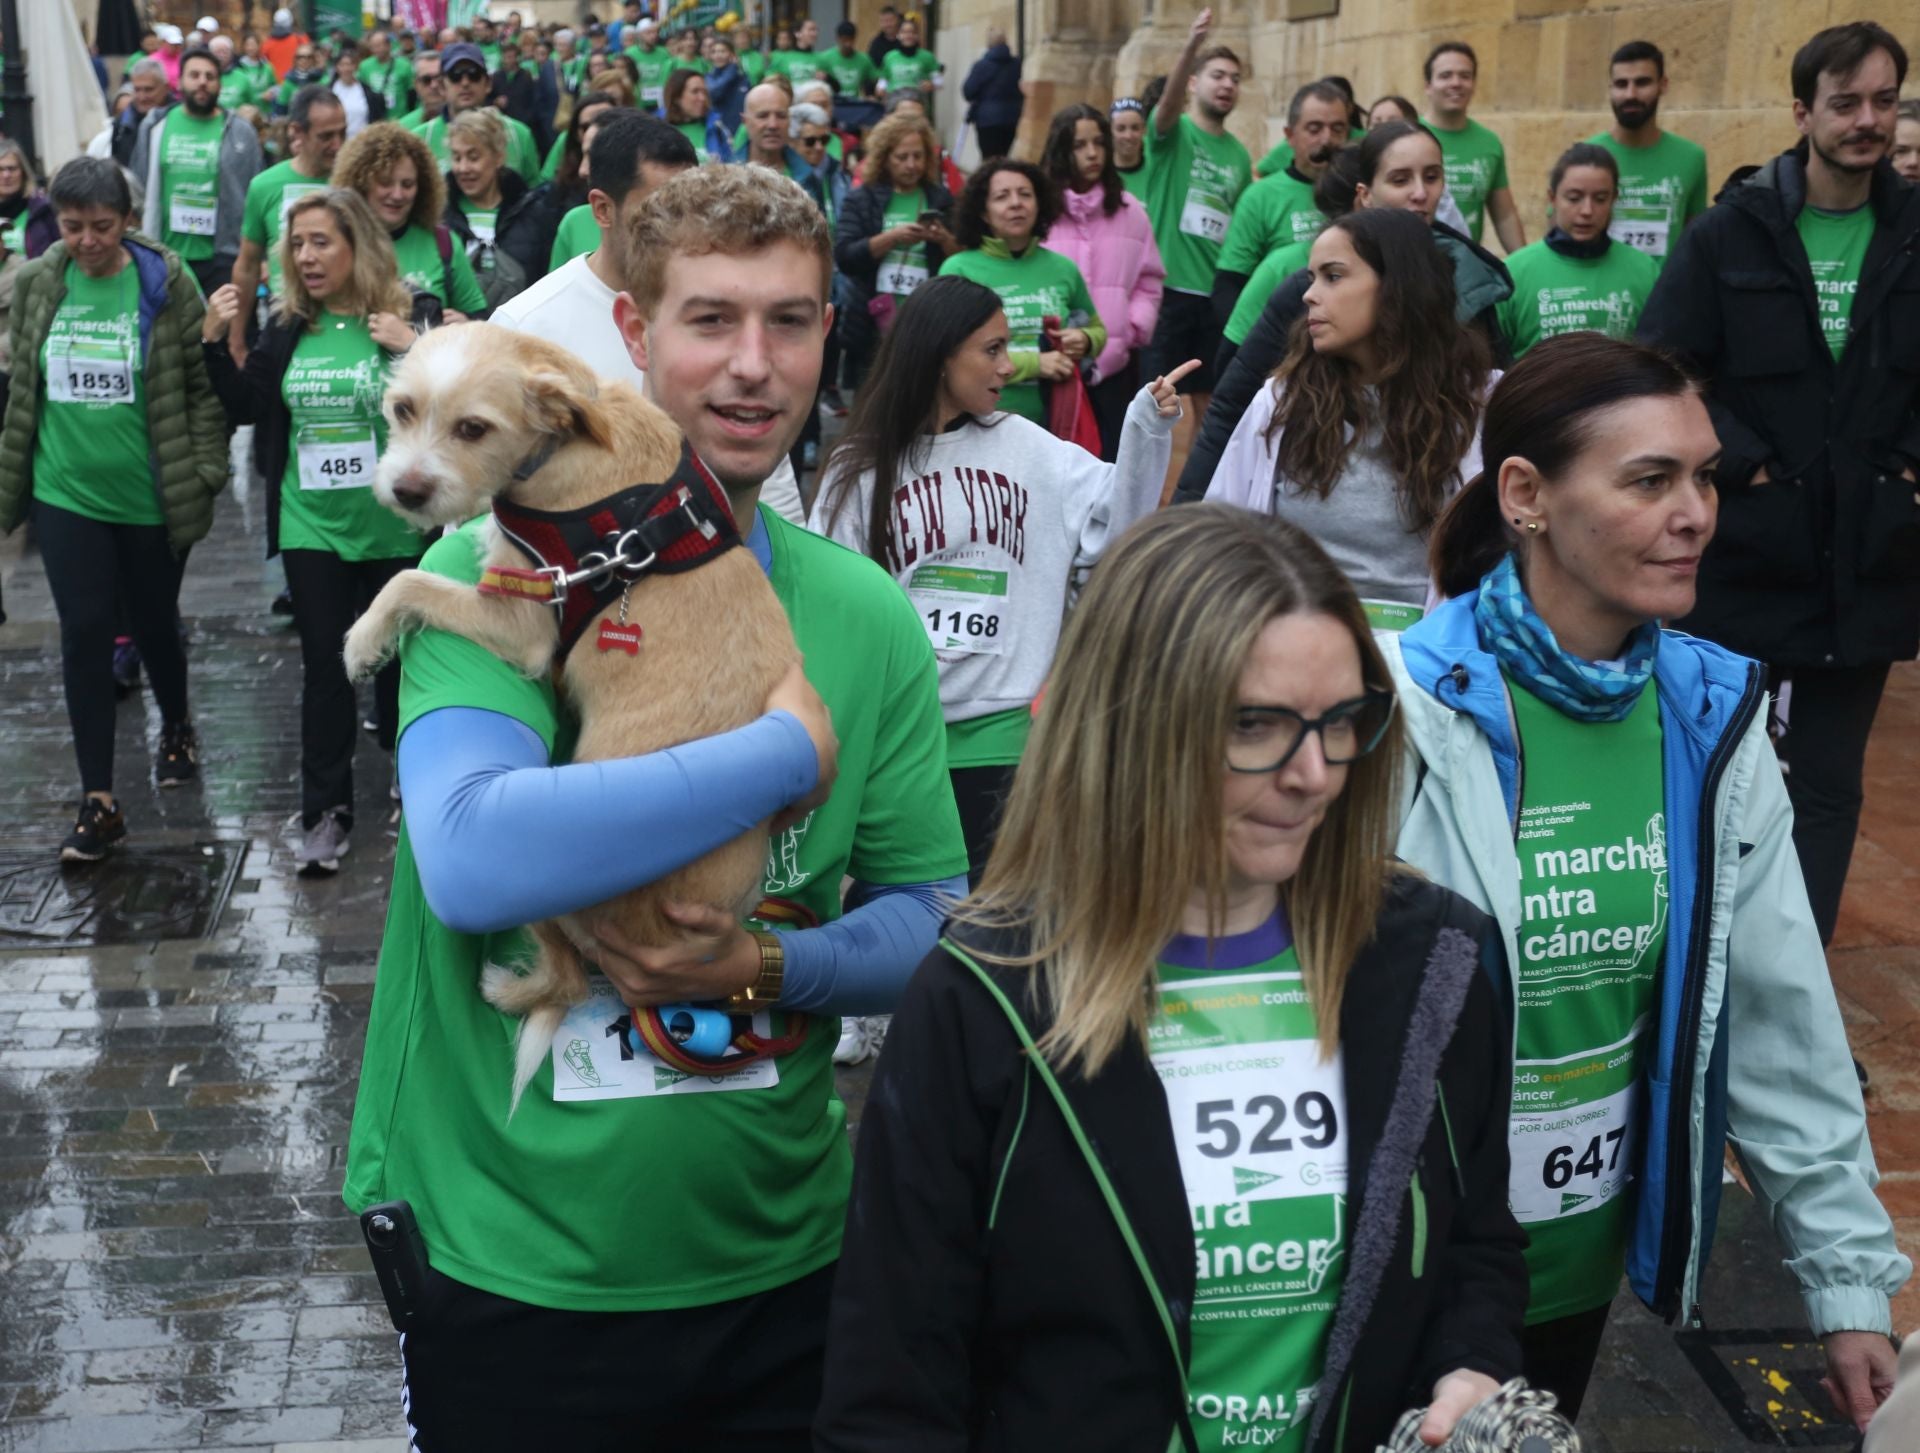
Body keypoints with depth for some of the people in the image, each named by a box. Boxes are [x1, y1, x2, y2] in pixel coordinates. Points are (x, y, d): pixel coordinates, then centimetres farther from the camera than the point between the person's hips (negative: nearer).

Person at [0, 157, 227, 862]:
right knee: (85, 636, 0)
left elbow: (205, 384, -4)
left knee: (155, 624, 14)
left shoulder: (166, 283, -8)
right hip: (66, 494, 2)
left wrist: (204, 473, -7)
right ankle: (98, 801, 6)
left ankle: (176, 726, 45)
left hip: (152, 497, -2)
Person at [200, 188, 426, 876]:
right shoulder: (288, 328, 4)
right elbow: (248, 407, 11)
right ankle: (326, 811, 13)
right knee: (323, 665, 6)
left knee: (396, 657, 12)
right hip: (312, 528, 3)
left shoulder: (407, 320, -8)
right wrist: (214, 341, -1)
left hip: (393, 526, -3)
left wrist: (416, 352, -25)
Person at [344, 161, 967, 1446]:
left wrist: (773, 967, -18)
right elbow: (471, 860, -28)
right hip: (510, 1261, -3)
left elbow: (932, 918, 2)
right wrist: (789, 751, -23)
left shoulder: (867, 617, 0)